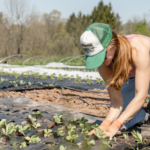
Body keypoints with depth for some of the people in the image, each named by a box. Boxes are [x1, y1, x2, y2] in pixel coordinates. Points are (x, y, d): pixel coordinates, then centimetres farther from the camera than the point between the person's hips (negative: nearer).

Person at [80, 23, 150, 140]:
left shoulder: (138, 49, -41)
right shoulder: (103, 64, -25)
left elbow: (141, 96, -40)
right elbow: (116, 101, -22)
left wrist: (115, 126, -46)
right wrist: (106, 124, -42)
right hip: (133, 77, 5)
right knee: (121, 122, -7)